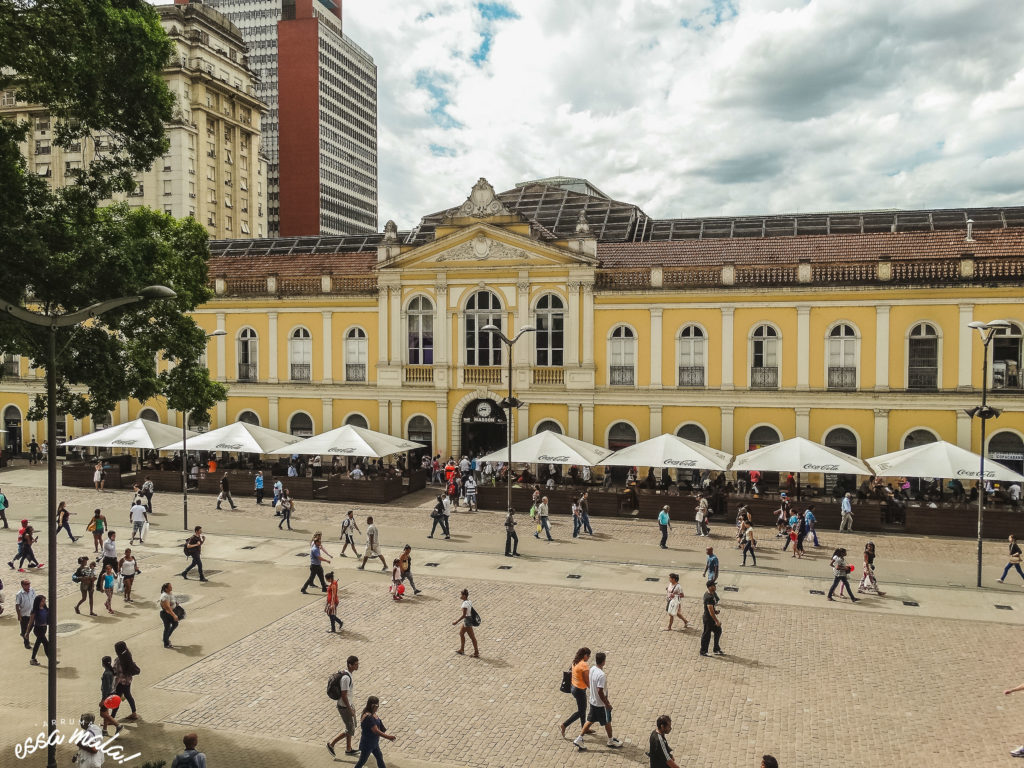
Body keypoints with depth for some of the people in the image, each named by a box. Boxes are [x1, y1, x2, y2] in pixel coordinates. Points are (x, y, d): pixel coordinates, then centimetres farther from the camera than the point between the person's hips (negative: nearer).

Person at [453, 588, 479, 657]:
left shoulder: (465, 604, -24)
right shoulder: (469, 601, 4)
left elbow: (463, 615, -24)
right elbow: (471, 611, 11)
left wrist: (456, 621, -18)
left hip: (467, 620, -10)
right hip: (470, 619, 10)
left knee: (472, 637, 1)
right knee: (461, 633, 21)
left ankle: (476, 653, 11)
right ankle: (461, 650, 32)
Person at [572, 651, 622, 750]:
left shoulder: (592, 669, -4)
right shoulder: (601, 675, -31)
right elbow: (600, 691, -30)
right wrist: (607, 704, -18)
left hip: (593, 701, 7)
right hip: (601, 704, -7)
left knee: (590, 720, 19)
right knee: (607, 722, 15)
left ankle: (579, 739, 19)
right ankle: (611, 741, 34)